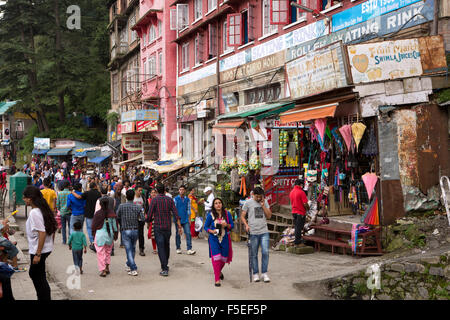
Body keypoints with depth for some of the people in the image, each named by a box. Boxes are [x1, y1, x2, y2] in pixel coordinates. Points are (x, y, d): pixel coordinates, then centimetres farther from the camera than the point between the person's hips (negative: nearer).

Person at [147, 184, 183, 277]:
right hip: (168, 227, 4)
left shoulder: (154, 200, -6)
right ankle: (165, 265, 34)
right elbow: (176, 214, -4)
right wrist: (179, 227, -2)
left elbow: (149, 215, -8)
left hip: (158, 227, -4)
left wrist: (149, 220, 15)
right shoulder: (169, 200, 2)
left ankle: (164, 269, -11)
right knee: (166, 246, 20)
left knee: (161, 247, -4)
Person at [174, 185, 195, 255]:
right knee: (178, 234, 5)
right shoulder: (176, 199, 0)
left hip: (185, 220, 2)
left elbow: (188, 210, 11)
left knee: (188, 233, -7)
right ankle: (178, 248, 18)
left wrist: (189, 219, 8)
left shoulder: (187, 199, 8)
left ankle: (189, 249, -8)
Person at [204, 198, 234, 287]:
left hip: (224, 238, 2)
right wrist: (212, 231, -14)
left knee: (224, 258, 10)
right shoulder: (210, 215, -3)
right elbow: (206, 226, 4)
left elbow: (232, 225, 6)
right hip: (214, 239, -2)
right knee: (216, 258, -11)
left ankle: (219, 271, 42)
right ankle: (217, 279, -3)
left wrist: (227, 225, -15)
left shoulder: (227, 214, 0)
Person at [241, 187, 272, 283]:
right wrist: (246, 225, -11)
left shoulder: (265, 202, 8)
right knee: (254, 254, 5)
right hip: (253, 233, -1)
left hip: (264, 232, 1)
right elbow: (242, 216, 5)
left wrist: (263, 206, -6)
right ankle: (255, 273, 15)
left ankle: (264, 273, 6)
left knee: (265, 252, -5)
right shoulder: (248, 203, 2)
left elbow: (269, 216, 4)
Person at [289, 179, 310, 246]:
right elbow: (305, 203, -19)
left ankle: (298, 240, 22)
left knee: (297, 227, 15)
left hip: (294, 212, 7)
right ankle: (297, 242, 4)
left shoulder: (291, 192, 6)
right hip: (300, 212, -7)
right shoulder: (301, 192, -17)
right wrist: (308, 208, 0)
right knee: (299, 227, -1)